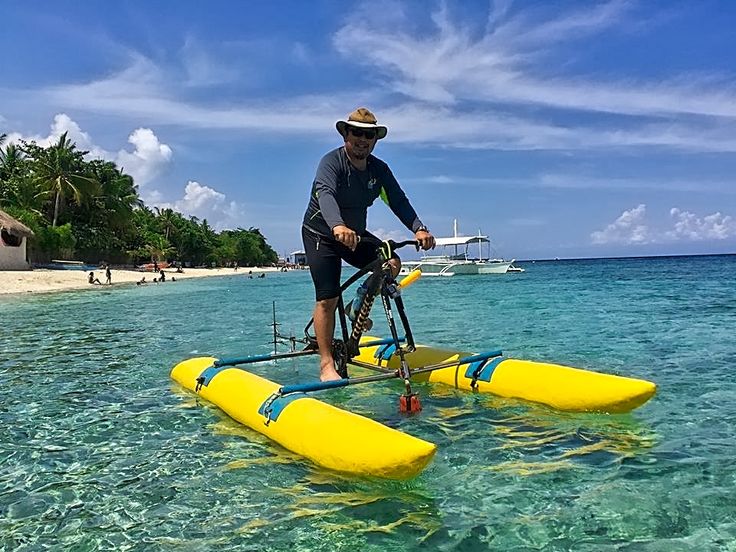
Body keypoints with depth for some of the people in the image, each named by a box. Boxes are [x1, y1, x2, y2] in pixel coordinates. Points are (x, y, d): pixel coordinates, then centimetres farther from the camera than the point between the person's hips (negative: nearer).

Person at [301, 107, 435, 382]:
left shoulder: (379, 169, -3)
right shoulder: (332, 162, -21)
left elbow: (398, 200, -12)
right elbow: (325, 194, -40)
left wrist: (418, 228, -30)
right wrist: (338, 226, -60)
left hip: (356, 233, 6)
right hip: (322, 235, -5)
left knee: (391, 263, -15)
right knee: (328, 299, -12)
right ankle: (326, 365, -3)